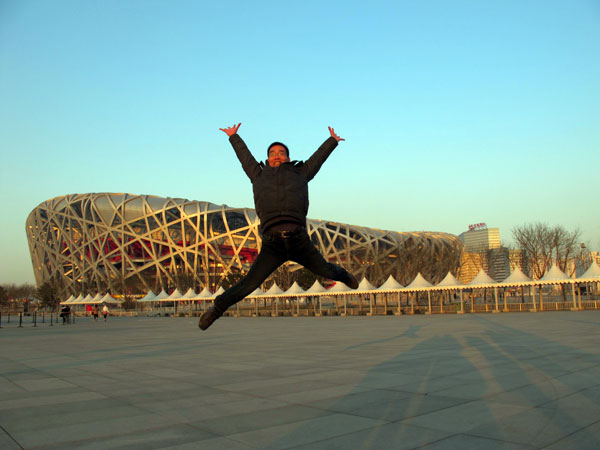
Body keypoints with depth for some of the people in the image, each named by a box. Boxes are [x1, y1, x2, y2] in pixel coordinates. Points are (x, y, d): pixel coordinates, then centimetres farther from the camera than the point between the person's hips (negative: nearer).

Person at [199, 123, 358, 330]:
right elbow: (244, 156, 38)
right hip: (272, 244, -1)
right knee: (248, 285, -6)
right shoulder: (259, 175, 22)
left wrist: (332, 140, 52)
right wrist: (234, 137, 54)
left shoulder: (299, 173, 21)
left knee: (327, 271, 20)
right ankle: (216, 308, 16)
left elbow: (318, 156, 37)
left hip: (299, 239, 1)